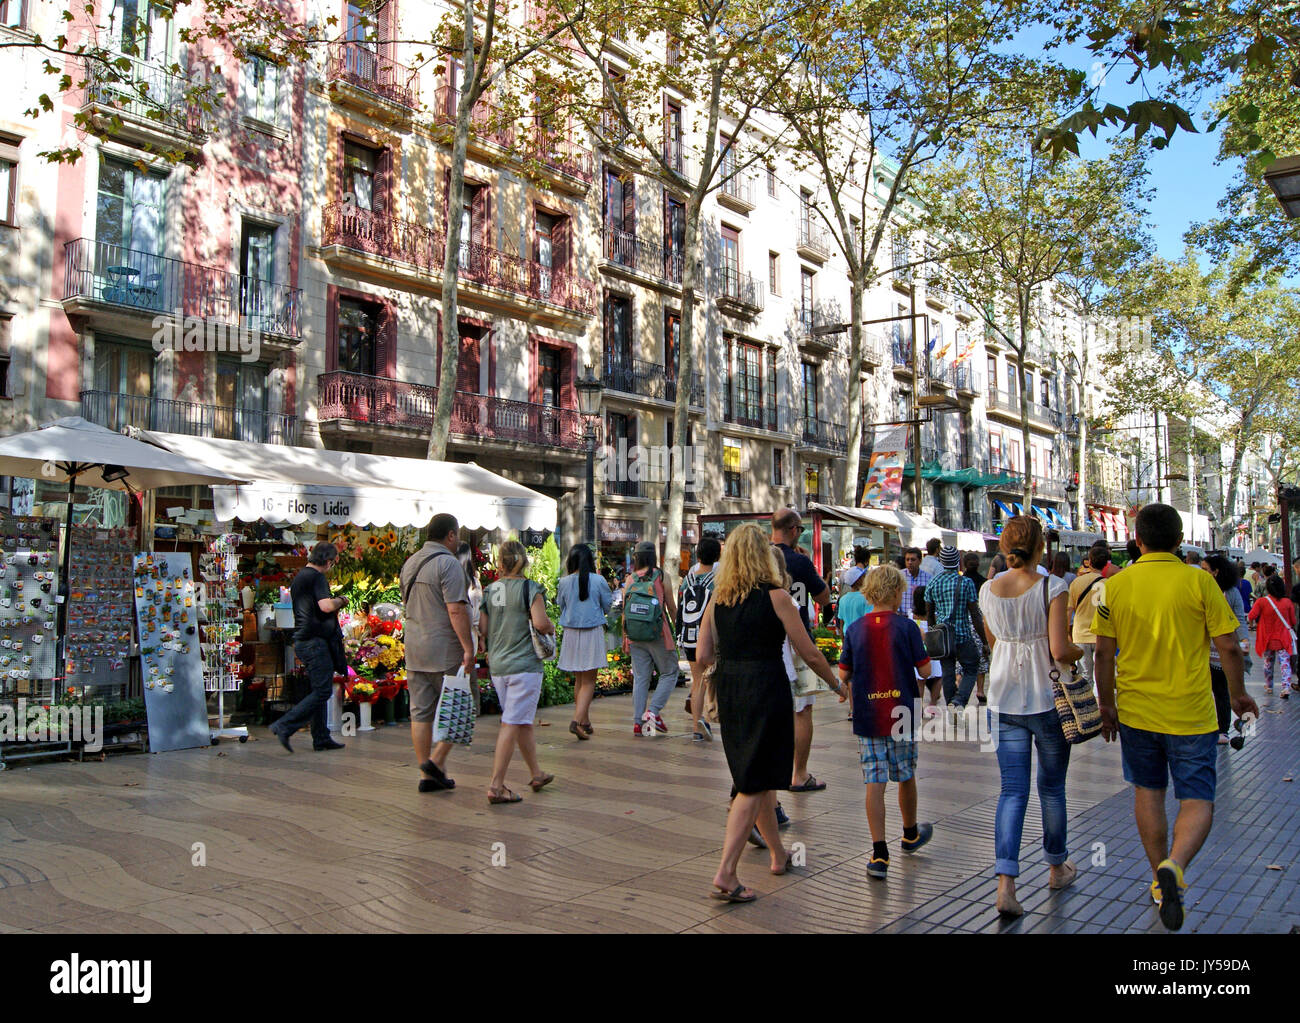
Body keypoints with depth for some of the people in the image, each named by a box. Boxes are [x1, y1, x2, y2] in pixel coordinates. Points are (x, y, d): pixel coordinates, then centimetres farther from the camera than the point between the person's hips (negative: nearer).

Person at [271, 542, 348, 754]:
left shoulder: (298, 578, 18)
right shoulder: (317, 577, -12)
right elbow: (326, 606, -26)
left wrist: (335, 606, 19)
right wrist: (339, 601, -6)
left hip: (302, 640, 10)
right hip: (315, 640, -10)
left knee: (319, 690, 13)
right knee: (322, 691, -7)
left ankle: (321, 738, 15)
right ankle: (284, 727, -10)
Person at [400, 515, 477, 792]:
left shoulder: (410, 563, 13)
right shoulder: (448, 564, -14)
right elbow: (456, 610, -20)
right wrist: (468, 647, -20)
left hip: (414, 648, 8)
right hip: (445, 649, -8)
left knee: (421, 711, 8)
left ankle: (427, 775, 12)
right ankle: (437, 760, -3)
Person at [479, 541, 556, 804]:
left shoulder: (489, 590, 6)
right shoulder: (531, 589, -9)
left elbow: (482, 629, 6)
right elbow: (540, 623, -20)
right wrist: (552, 629, 2)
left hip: (497, 666, 6)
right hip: (524, 665, -6)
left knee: (523, 722, 18)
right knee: (512, 724, -3)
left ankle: (537, 773, 31)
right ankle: (496, 785, -5)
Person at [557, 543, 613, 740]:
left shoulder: (564, 582, -3)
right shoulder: (598, 580, -8)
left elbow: (561, 606, 9)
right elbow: (608, 606, 1)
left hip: (571, 633, 3)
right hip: (593, 633, -3)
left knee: (578, 680, 16)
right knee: (588, 681, 2)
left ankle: (585, 723, 24)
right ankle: (577, 720, -15)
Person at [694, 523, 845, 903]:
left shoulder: (717, 600, 4)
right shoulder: (776, 597, -10)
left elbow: (703, 655, 0)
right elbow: (809, 654, -5)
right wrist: (838, 685, 10)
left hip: (729, 693, 6)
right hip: (766, 690, -6)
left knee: (756, 779, 20)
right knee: (754, 785, 0)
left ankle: (779, 855, 37)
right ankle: (725, 874, -5)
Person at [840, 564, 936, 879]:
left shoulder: (855, 629, -1)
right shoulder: (906, 627, -8)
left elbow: (844, 674, 2)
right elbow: (925, 670, -6)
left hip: (867, 718, 1)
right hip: (902, 714, -1)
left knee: (875, 783, 0)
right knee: (906, 776, 18)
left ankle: (879, 853, -4)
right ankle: (910, 834, 39)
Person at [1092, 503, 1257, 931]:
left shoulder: (1115, 585, -3)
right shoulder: (1199, 581, -9)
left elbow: (1104, 653, -1)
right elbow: (1228, 647, -6)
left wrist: (1107, 705, 11)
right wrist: (1238, 694, 11)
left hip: (1136, 710, 2)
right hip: (1191, 713, -2)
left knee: (1148, 792, 18)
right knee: (1197, 800, 6)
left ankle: (1161, 879, 26)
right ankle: (1174, 865, -18)